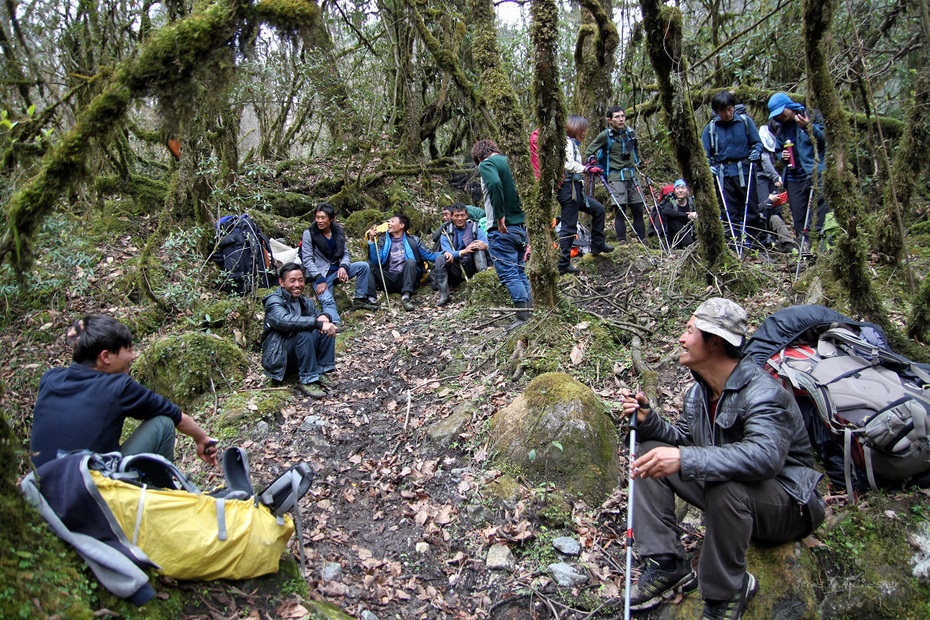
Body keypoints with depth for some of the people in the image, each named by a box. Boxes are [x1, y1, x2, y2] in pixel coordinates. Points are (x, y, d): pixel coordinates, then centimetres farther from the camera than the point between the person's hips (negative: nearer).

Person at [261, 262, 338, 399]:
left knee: (327, 329, -9)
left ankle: (320, 372, -7)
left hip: (298, 355, 7)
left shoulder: (305, 302, 9)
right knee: (304, 333, -32)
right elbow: (284, 320, -34)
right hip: (278, 358, -7)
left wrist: (324, 317, -22)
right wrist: (318, 323, -39)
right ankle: (307, 381, -26)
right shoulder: (274, 301, -15)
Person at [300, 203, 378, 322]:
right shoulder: (309, 234, -5)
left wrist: (343, 267, -14)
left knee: (364, 266, -10)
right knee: (327, 300, -30)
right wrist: (319, 279, -20)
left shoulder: (338, 232, 8)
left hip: (337, 270, 5)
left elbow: (345, 253, 10)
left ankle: (360, 299, -3)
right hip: (320, 274, -5)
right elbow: (307, 259, -9)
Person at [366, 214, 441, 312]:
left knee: (410, 261, -27)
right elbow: (375, 261, 2)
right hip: (388, 280, 2)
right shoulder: (384, 240, 17)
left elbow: (429, 254, 5)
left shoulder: (412, 240, 14)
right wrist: (372, 241, -8)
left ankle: (406, 296, -42)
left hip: (405, 279, -2)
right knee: (369, 264, -18)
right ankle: (371, 298, -36)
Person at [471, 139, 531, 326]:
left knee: (509, 276, -5)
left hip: (501, 229, -8)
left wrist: (499, 216, -21)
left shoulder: (486, 164, -5)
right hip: (521, 226, 8)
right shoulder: (508, 162, 17)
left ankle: (524, 318, -6)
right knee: (521, 274, 15)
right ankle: (532, 314, 17)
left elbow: (495, 184, -26)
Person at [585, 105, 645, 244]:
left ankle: (642, 240, 11)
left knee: (638, 209, 5)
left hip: (631, 174, 5)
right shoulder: (605, 136, -4)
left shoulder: (630, 133, 9)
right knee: (620, 209, -9)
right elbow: (588, 152, 3)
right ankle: (622, 240, -4)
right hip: (615, 176, -5)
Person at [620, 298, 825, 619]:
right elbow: (684, 438, 8)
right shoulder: (699, 390, 1)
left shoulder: (763, 393, -26)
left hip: (789, 505, -8)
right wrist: (649, 420, -13)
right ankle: (668, 566, -5)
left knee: (726, 485, -40)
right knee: (650, 451, -5)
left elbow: (764, 457, -43)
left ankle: (727, 592, -14)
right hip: (720, 484, 8)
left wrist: (685, 460, -51)